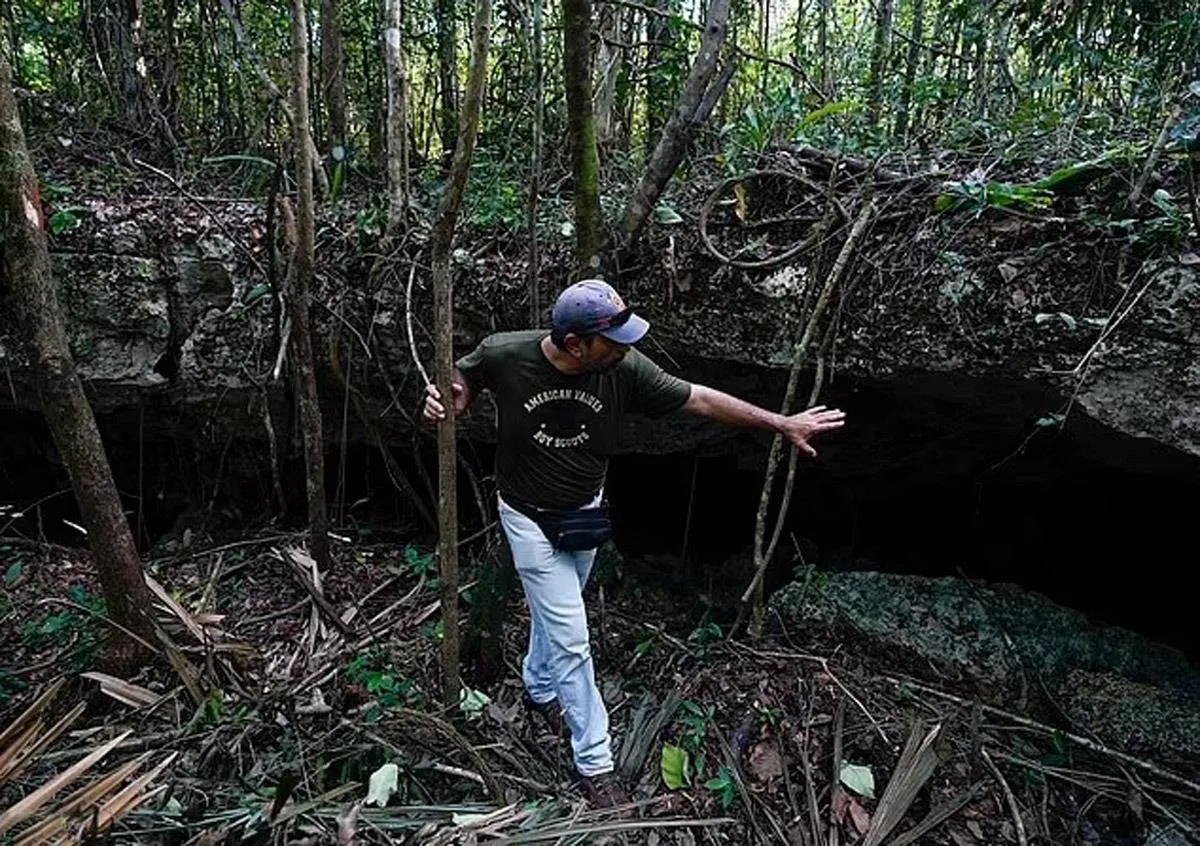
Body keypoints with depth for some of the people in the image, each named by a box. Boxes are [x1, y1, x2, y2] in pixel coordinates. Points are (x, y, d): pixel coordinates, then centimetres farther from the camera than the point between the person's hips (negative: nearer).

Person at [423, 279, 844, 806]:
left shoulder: (624, 368, -23)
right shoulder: (505, 355, -26)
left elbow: (699, 399, -14)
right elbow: (463, 372, -3)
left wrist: (783, 423, -11)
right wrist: (448, 399, -26)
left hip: (584, 511, 3)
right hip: (530, 517, -3)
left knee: (555, 612, 25)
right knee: (570, 638, -2)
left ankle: (539, 689, 55)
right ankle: (594, 762, 17)